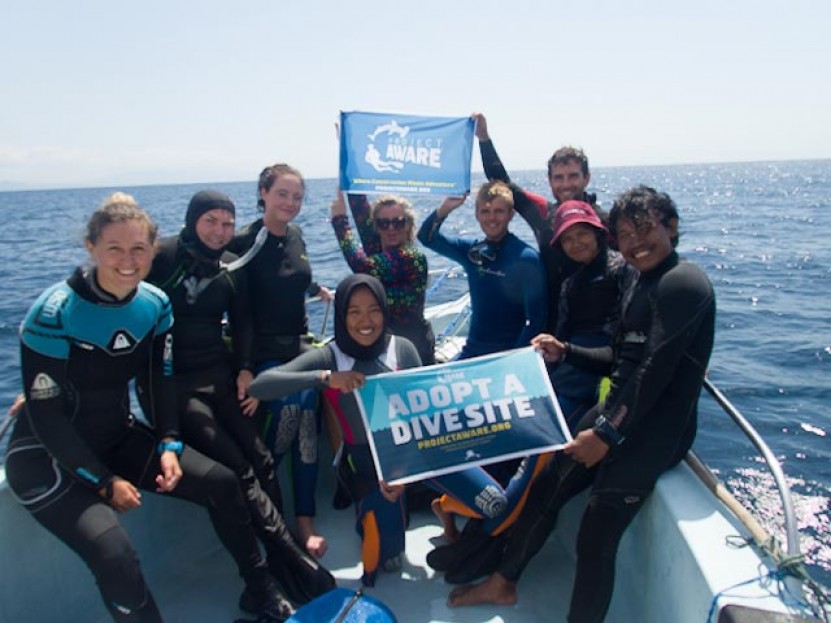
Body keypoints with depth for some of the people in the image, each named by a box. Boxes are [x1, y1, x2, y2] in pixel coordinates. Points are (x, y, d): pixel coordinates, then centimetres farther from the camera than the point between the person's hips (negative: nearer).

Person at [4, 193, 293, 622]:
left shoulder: (154, 305, -5)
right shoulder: (53, 315, -22)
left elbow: (160, 382, 2)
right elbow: (45, 414, -19)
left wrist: (169, 444, -13)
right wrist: (105, 481, -19)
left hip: (118, 437, 6)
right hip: (46, 455, -5)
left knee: (222, 482, -4)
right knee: (113, 553, -28)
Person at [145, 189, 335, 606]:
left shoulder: (232, 268, 9)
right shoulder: (163, 256, -5)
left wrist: (245, 368, 1)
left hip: (219, 374, 5)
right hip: (171, 381, -5)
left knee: (260, 460, -10)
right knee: (237, 470, -15)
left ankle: (280, 561, 1)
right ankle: (299, 569, -12)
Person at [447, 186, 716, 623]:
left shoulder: (681, 282, -16)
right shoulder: (643, 283, 13)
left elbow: (655, 370, -22)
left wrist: (606, 434, -19)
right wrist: (565, 352, 17)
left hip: (654, 431, -9)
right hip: (618, 411, 9)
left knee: (596, 538, -9)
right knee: (544, 488, 14)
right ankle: (502, 583, 33)